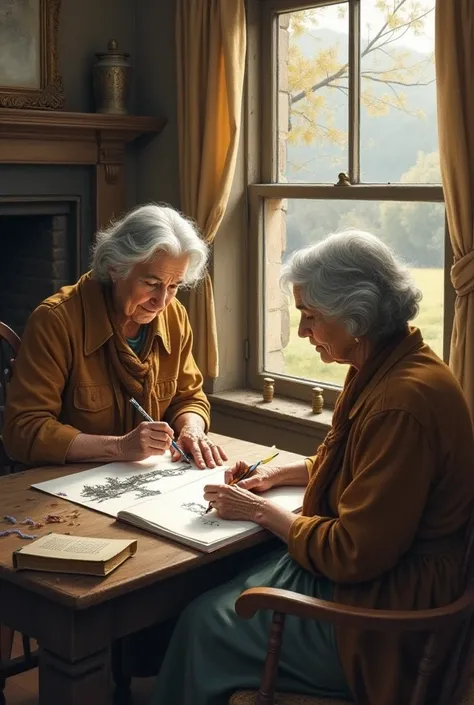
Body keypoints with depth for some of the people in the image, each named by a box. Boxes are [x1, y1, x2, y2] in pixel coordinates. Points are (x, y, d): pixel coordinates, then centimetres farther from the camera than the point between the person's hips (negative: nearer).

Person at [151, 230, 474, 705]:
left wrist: (262, 512, -12)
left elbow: (355, 554, -24)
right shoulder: (379, 371, 3)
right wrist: (277, 474, 8)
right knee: (203, 600, 5)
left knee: (206, 626, -4)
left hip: (384, 616, -9)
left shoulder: (404, 400, -28)